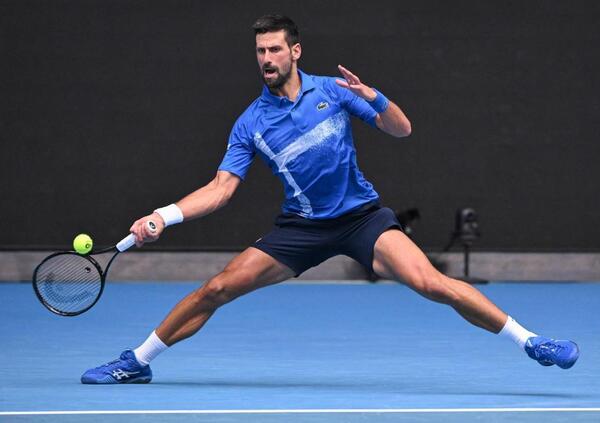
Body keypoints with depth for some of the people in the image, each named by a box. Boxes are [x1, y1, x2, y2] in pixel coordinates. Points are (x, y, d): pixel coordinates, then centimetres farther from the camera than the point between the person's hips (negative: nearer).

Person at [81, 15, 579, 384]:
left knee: (430, 282, -24)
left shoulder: (332, 91, -1)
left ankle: (529, 340, -15)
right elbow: (221, 188, -3)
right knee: (217, 288, -8)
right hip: (302, 228, 2)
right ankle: (137, 361, 8)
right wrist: (164, 216, -17)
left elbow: (401, 130, 1)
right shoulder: (251, 123, 0)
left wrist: (374, 98, -20)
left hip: (362, 216, -2)